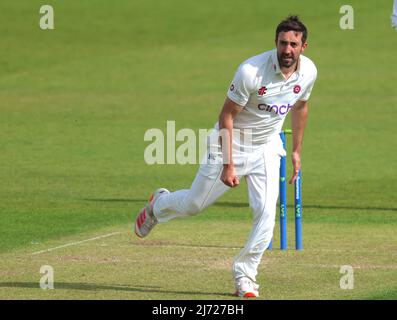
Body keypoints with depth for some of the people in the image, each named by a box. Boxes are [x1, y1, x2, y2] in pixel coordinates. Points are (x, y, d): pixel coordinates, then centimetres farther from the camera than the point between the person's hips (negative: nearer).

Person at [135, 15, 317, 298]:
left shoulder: (308, 72, -11)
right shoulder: (251, 71, -29)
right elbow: (227, 116, -22)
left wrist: (296, 151, 14)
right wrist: (228, 165, -24)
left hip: (267, 148, 4)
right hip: (233, 143, -4)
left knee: (266, 213, -11)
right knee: (194, 204, 10)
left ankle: (245, 275, 5)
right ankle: (158, 205, 44)